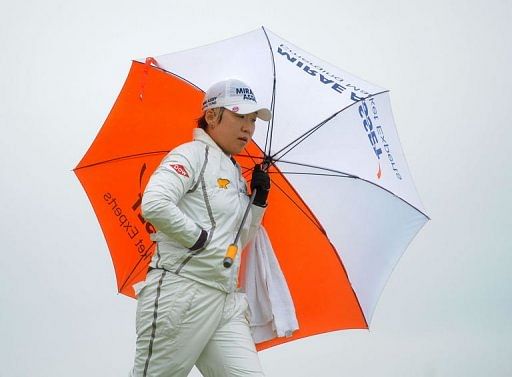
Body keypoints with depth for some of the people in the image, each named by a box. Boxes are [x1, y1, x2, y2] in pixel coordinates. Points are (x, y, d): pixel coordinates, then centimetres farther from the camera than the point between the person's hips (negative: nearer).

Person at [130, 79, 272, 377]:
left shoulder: (235, 173, 21)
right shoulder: (193, 154, -4)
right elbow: (154, 204, -21)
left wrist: (258, 201, 14)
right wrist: (200, 238, -13)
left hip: (226, 302, 8)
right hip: (182, 293, -8)